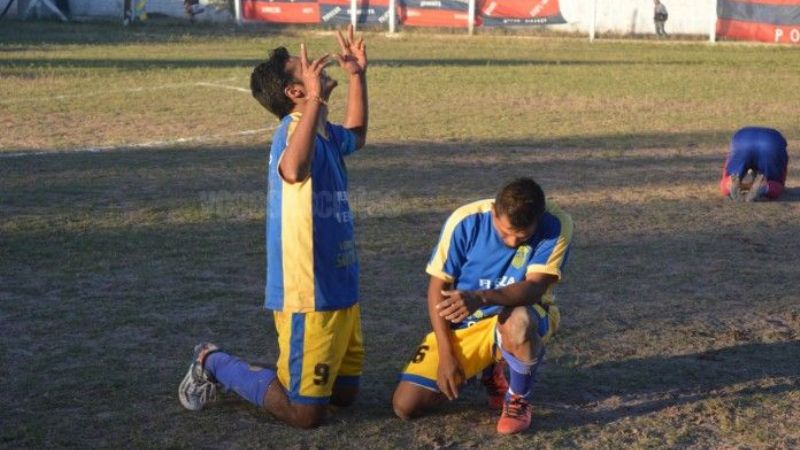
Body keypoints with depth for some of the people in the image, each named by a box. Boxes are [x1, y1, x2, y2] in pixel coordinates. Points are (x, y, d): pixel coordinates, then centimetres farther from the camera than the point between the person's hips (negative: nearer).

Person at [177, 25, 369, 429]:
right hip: (309, 294, -9)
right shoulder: (295, 127, -19)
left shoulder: (325, 133, 10)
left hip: (340, 289, 9)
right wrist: (316, 99, -45)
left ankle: (281, 372, 32)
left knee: (344, 393, 18)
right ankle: (214, 364, 14)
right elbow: (293, 171, -44)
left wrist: (358, 76, 25)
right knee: (305, 412, -2)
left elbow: (355, 136, 34)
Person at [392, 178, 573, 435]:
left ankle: (518, 401, -9)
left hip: (518, 318, -2)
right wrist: (446, 354, -15)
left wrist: (481, 298, -49)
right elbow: (438, 287, -10)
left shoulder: (556, 226, -21)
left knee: (518, 322, -42)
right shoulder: (466, 221, -18)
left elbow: (534, 287, -31)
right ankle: (485, 369, 20)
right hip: (463, 325, 3)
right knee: (406, 406, -8)